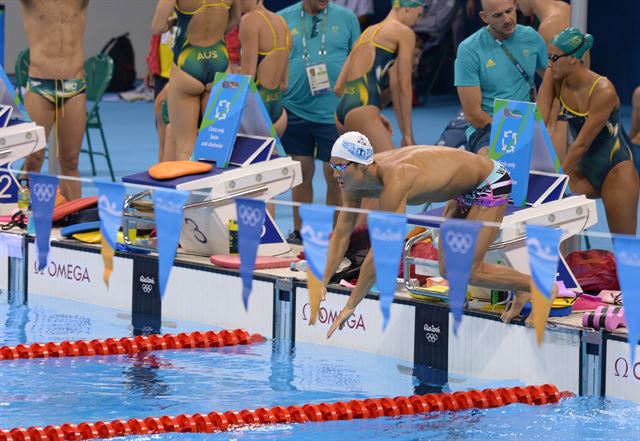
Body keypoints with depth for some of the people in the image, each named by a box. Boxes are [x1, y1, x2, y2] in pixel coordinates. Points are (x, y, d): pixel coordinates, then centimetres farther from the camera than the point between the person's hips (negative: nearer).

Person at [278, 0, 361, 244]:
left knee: (335, 174, 1)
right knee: (302, 172, 7)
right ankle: (299, 231, 17)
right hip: (295, 110, 1)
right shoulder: (283, 20, 3)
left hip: (335, 112, -1)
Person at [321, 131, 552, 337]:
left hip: (490, 183, -9)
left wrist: (350, 306, -34)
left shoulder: (395, 182, -37)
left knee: (468, 272, -14)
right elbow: (340, 235, -2)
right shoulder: (354, 181, -11)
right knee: (448, 270, 8)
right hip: (466, 190, 9)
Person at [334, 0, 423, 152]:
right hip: (362, 111, -8)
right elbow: (403, 87, 1)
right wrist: (408, 134, 6)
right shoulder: (404, 33, 5)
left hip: (342, 110, 8)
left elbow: (338, 88, 25)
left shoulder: (368, 32, 27)